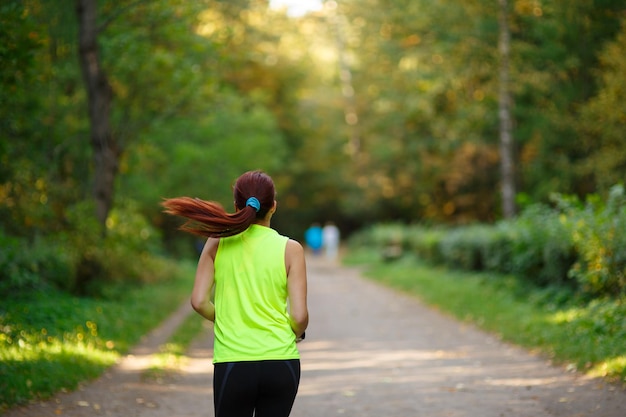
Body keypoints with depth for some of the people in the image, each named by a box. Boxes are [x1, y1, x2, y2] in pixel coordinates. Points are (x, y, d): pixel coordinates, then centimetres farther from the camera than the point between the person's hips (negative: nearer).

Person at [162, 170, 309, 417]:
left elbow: (199, 302, -4)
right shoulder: (290, 249, -3)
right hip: (281, 363, 0)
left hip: (232, 364, 0)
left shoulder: (218, 243, 1)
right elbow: (299, 316, -7)